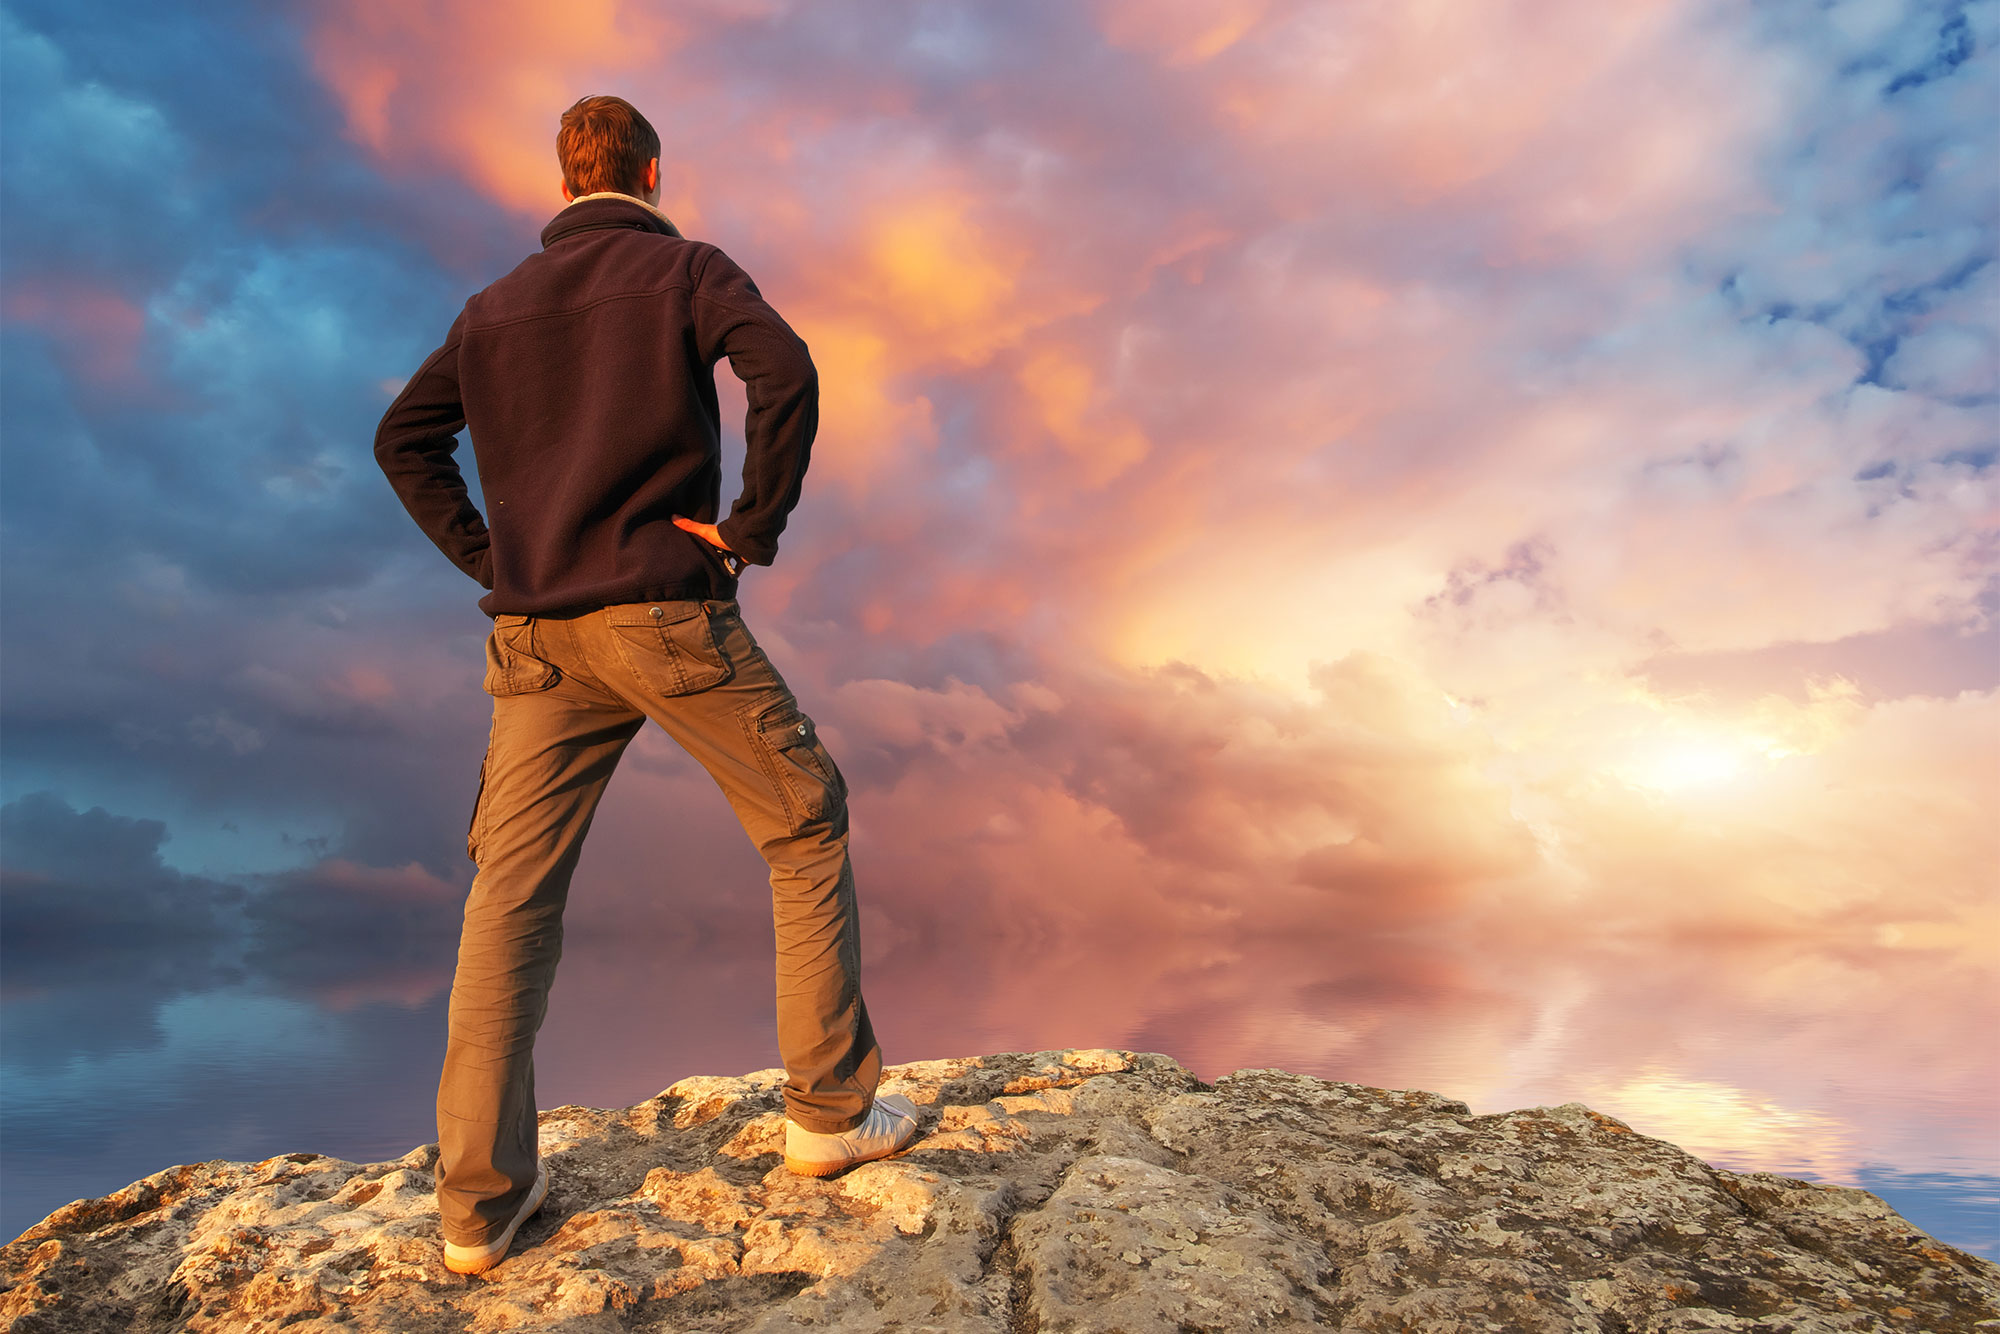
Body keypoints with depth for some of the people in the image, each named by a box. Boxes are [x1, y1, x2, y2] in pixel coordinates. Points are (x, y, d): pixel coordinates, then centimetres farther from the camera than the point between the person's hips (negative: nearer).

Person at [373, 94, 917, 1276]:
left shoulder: (496, 306, 18)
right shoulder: (686, 268, 3)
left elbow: (405, 438, 19)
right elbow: (786, 372, -15)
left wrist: (486, 554, 13)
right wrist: (755, 527, -8)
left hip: (538, 635, 5)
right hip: (671, 616, -4)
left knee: (511, 898, 7)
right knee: (809, 827, 10)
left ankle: (482, 1199, 10)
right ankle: (831, 1110, 14)